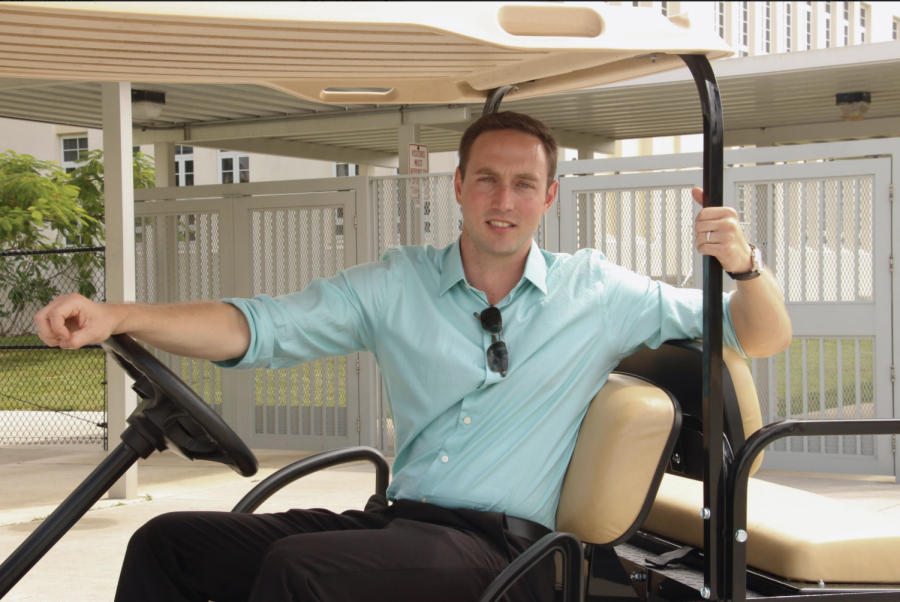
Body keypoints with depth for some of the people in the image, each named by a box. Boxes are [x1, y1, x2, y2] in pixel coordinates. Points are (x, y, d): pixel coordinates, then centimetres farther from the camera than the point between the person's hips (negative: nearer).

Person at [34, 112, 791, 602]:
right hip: (396, 522, 5)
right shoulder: (398, 284, 10)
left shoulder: (599, 291, 6)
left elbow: (764, 337, 8)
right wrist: (116, 318, -15)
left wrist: (744, 265, -15)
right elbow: (261, 327, 0)